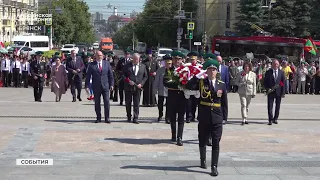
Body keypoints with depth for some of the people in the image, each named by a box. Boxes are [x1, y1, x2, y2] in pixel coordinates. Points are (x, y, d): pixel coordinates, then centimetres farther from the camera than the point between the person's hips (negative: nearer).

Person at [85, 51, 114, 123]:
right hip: (96, 87, 0)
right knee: (97, 103, 5)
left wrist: (111, 84, 2)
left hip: (105, 86, 0)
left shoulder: (107, 63, 6)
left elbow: (110, 74, 8)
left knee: (107, 102, -3)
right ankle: (98, 118, 15)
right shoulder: (91, 65, 2)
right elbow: (88, 76, 2)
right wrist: (87, 86, -5)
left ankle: (107, 118, 4)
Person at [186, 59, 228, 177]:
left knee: (216, 143, -2)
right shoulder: (201, 82, 2)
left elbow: (224, 102, 8)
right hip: (204, 117, 0)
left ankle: (214, 166, 1)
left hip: (217, 118, 0)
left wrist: (224, 117, 5)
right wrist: (198, 75, -17)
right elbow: (189, 86, -16)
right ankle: (203, 160, 34)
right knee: (203, 141, 13)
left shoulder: (222, 85, 5)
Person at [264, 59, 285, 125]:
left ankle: (275, 119, 20)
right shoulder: (268, 72, 2)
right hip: (270, 91, -2)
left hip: (278, 92, 2)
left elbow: (283, 83, 4)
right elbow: (265, 82, 4)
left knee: (278, 106, 9)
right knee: (270, 106, -4)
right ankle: (270, 120, -1)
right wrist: (267, 89, -12)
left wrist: (283, 92, -2)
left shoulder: (281, 72, 5)